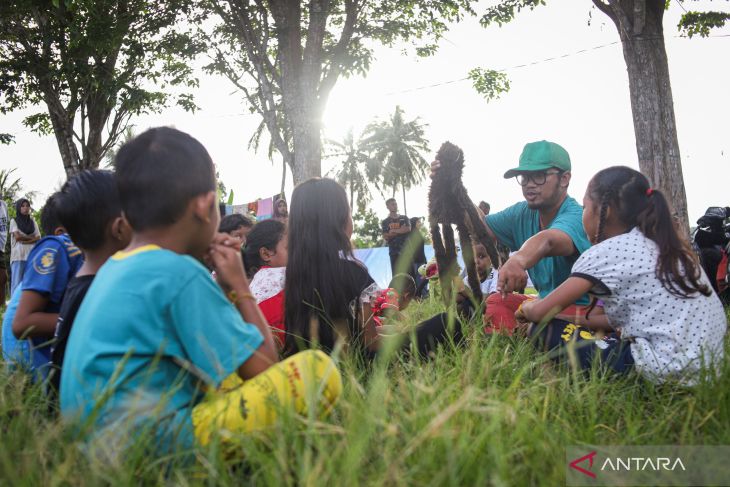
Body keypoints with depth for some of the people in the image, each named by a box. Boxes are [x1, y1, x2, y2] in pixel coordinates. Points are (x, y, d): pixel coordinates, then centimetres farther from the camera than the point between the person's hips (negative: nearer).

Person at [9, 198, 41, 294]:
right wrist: (31, 237, 4)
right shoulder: (14, 221, 8)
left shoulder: (33, 221, 16)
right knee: (17, 283, -6)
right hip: (18, 256, -2)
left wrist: (25, 241, -7)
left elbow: (38, 238, 6)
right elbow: (17, 236, -5)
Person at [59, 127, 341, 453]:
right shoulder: (181, 273, -14)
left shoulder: (115, 266, 12)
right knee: (319, 368, -13)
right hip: (157, 446, -9)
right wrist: (240, 287, 4)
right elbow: (263, 368, -9)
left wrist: (224, 284, 16)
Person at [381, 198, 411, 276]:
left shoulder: (404, 218, 14)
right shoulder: (385, 222, 8)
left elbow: (408, 229, -4)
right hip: (394, 251, -2)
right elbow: (386, 236, -5)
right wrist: (401, 231, -6)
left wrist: (394, 231, -5)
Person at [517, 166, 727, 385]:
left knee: (546, 332, 0)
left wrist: (527, 308, 19)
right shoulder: (665, 246, 16)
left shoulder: (606, 252, -8)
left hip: (665, 372, -9)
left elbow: (542, 312, -4)